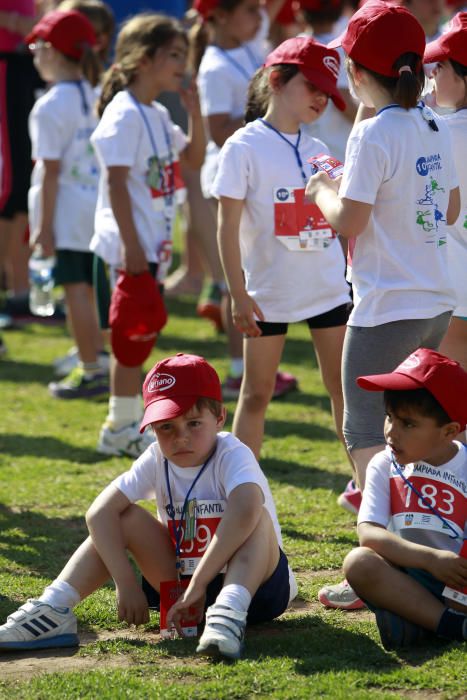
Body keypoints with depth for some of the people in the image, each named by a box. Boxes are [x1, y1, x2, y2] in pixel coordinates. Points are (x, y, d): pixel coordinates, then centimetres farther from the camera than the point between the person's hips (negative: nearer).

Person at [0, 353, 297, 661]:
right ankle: (53, 609, -19)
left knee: (256, 515, -32)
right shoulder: (157, 461, -5)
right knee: (126, 519, -9)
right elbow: (100, 512, -15)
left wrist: (199, 584, -45)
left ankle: (229, 612, -53)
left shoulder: (232, 456, -20)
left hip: (255, 580, -5)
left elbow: (244, 513, -43)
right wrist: (126, 583, -27)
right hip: (183, 581, 5)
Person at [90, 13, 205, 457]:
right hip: (126, 247, -9)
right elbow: (116, 182, -19)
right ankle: (121, 427, 2)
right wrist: (130, 245, -22)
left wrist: (195, 112, 5)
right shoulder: (124, 114, -15)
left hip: (152, 246, 9)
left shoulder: (158, 116, 12)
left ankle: (126, 424, 21)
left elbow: (194, 158, 20)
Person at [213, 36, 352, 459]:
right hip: (268, 292, -4)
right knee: (257, 393, 4)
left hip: (328, 289, 4)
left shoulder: (318, 151, 8)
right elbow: (228, 225, -9)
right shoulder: (245, 147, -7)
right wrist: (238, 293, -13)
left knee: (346, 390, 5)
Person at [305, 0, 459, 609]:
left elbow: (348, 220, -18)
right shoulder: (435, 129, 8)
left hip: (386, 309, -8)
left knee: (366, 434, -2)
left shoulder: (374, 135, -16)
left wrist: (322, 190, 1)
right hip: (437, 305, 8)